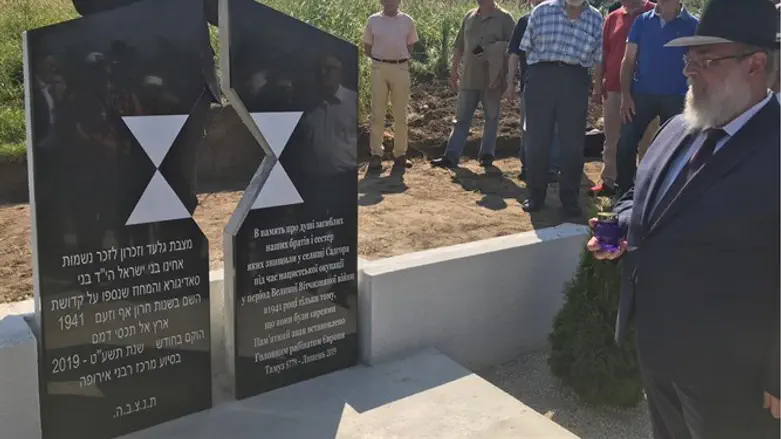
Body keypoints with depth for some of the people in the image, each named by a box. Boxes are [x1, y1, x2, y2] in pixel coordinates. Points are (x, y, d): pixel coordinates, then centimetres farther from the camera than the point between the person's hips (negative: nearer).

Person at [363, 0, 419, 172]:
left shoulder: (407, 21, 5)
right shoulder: (373, 21, 3)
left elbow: (410, 46, 14)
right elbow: (367, 47, 9)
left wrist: (403, 60, 1)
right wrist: (379, 60, -1)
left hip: (401, 68, 1)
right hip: (379, 68, -1)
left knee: (401, 114, 6)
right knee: (377, 113, -1)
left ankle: (400, 154, 14)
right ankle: (376, 154, 3)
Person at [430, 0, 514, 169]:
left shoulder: (504, 18, -4)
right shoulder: (469, 17, 9)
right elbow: (460, 46, 15)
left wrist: (503, 75, -14)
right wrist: (453, 70, 13)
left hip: (492, 79, -4)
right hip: (469, 78, 4)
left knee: (491, 118, 7)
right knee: (461, 118, 3)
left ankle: (487, 155, 16)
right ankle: (451, 156, 3)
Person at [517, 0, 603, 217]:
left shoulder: (596, 18, 9)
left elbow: (598, 58, 12)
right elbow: (528, 47, 10)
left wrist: (597, 85, 6)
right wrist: (538, 70, 7)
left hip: (575, 82, 1)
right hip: (541, 77, -1)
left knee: (573, 142, 2)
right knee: (536, 139, 2)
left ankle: (570, 199, 13)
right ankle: (535, 196, 15)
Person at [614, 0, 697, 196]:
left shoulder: (693, 25, -1)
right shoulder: (642, 21, 4)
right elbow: (629, 60, 4)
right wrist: (625, 95, -5)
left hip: (676, 97, -1)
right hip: (641, 93, 1)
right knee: (626, 145, -1)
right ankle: (624, 193, 12)